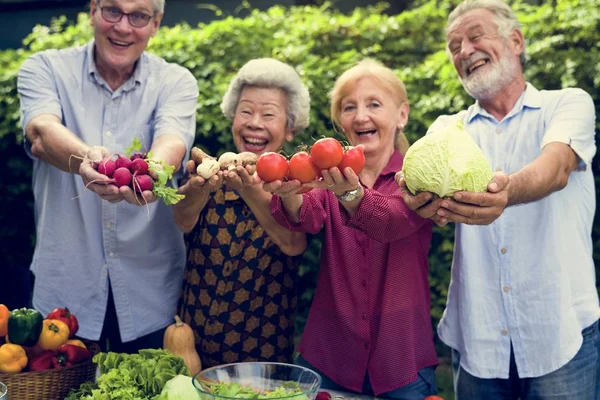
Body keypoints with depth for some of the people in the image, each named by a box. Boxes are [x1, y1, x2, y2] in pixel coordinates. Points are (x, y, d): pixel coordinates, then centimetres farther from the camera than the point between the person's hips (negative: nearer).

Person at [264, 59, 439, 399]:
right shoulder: (329, 176, 4)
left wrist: (350, 192, -45)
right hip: (327, 355, 2)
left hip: (402, 357, -2)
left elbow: (392, 221, -25)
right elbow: (309, 216, -18)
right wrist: (289, 194, -40)